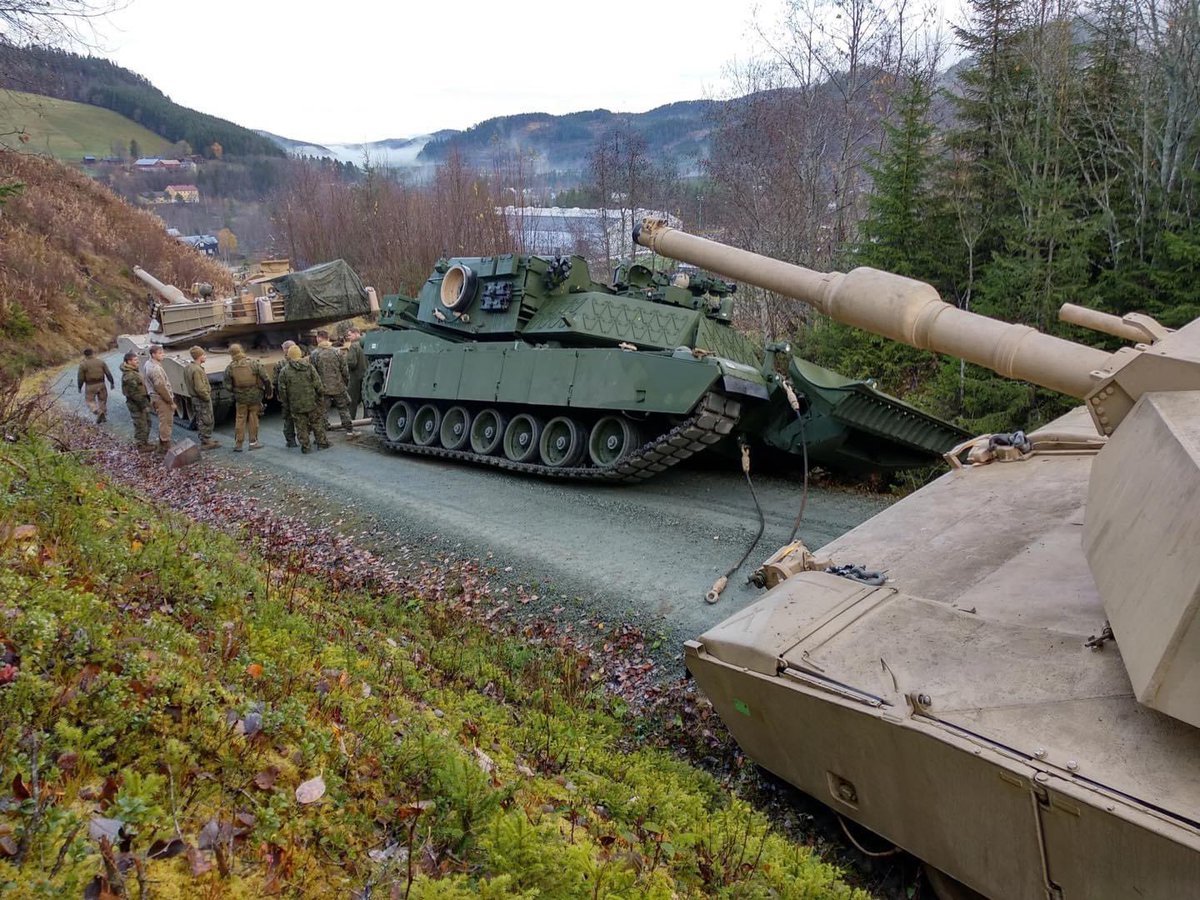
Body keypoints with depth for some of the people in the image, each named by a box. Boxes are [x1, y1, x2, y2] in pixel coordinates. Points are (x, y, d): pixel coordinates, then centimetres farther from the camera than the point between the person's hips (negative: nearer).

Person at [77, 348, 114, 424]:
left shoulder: (83, 364, -7)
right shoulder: (101, 362, 0)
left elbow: (80, 378, -6)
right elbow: (108, 373, 0)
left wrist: (79, 387, 8)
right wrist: (112, 383, 10)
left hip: (90, 386, -3)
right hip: (101, 384, 3)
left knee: (90, 401, 10)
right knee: (102, 400, 16)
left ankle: (99, 412, -13)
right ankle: (104, 416, 21)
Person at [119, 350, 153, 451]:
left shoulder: (135, 371, 11)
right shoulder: (129, 376, -22)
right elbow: (134, 393, -25)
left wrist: (146, 400, 19)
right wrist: (144, 405, -22)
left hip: (141, 402, 10)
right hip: (136, 404, -10)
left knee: (147, 422, 19)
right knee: (140, 425, -1)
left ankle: (145, 442, 31)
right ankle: (140, 445, 9)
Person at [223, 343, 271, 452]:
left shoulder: (230, 368, -9)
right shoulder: (254, 363, -12)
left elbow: (228, 387, -6)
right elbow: (266, 379, -11)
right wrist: (268, 391, 5)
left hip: (240, 398, 1)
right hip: (255, 396, -1)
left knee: (240, 419, 11)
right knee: (253, 418, 12)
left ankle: (238, 444, 13)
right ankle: (253, 442, 17)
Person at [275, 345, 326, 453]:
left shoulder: (284, 371, -6)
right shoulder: (309, 367, -4)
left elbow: (282, 389, -2)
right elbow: (318, 384, -3)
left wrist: (285, 403, 9)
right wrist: (321, 393, 12)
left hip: (296, 405, -1)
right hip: (312, 402, 1)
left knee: (301, 426, 7)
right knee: (317, 423, 12)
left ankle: (305, 446, 9)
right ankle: (322, 442, 17)